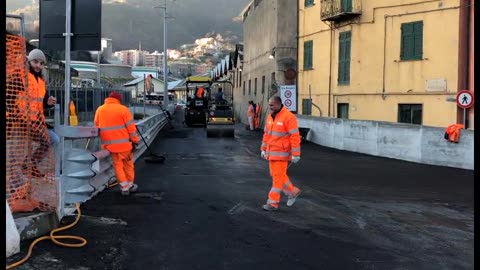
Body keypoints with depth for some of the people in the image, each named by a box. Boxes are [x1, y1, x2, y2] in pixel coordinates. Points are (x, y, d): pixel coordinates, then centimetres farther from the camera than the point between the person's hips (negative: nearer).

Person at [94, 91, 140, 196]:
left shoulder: (99, 110, 7)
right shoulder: (122, 109, -6)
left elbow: (96, 126, 13)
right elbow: (131, 127, -7)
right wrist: (135, 140, 2)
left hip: (109, 144, 3)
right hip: (124, 143, -3)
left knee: (118, 165, 12)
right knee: (128, 164, 14)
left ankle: (124, 187, 12)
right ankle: (130, 184, 25)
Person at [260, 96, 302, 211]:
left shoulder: (289, 117, -17)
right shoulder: (271, 117, 7)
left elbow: (295, 136, -19)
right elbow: (267, 134, 15)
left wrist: (296, 154, -21)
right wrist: (263, 149, 16)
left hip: (282, 153, -8)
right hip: (271, 152, 8)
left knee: (278, 177, -3)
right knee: (276, 175, 15)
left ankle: (273, 203, 4)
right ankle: (293, 192, 32)